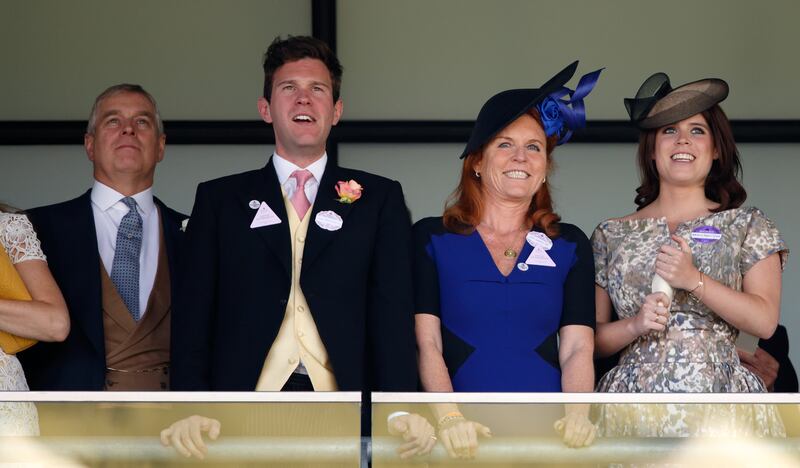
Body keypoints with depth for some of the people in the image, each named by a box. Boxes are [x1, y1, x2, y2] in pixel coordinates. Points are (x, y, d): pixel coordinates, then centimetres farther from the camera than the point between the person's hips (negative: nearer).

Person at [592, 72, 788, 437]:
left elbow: (765, 321, -4)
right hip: (635, 408, 1)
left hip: (719, 407, -1)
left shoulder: (748, 226, 8)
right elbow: (592, 338, 9)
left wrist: (695, 281, -13)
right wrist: (634, 326, -11)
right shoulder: (610, 235, 11)